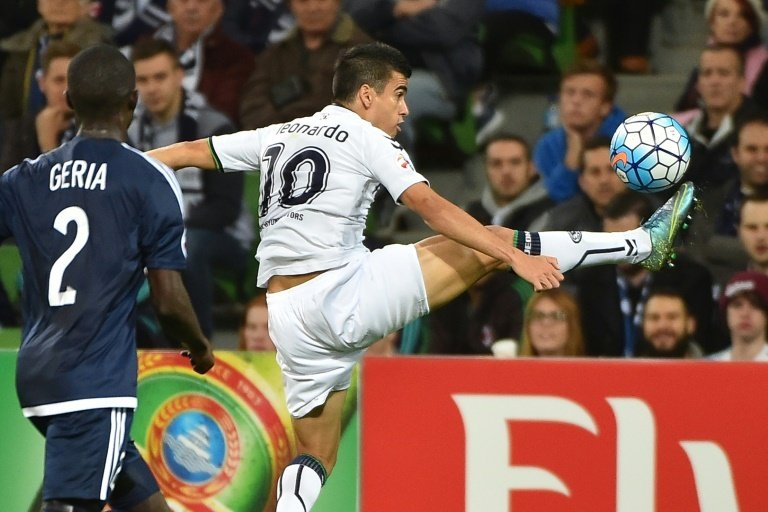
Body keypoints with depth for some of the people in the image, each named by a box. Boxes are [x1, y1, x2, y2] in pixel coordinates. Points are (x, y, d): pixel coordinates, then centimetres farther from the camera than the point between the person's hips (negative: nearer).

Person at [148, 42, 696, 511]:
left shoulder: (279, 136, 17)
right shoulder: (367, 138, -1)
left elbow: (189, 151, 22)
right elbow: (431, 207, -13)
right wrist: (516, 257, -19)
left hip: (288, 316, 6)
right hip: (344, 291, -6)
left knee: (315, 458, 13)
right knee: (492, 243, -3)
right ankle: (643, 243, -5)